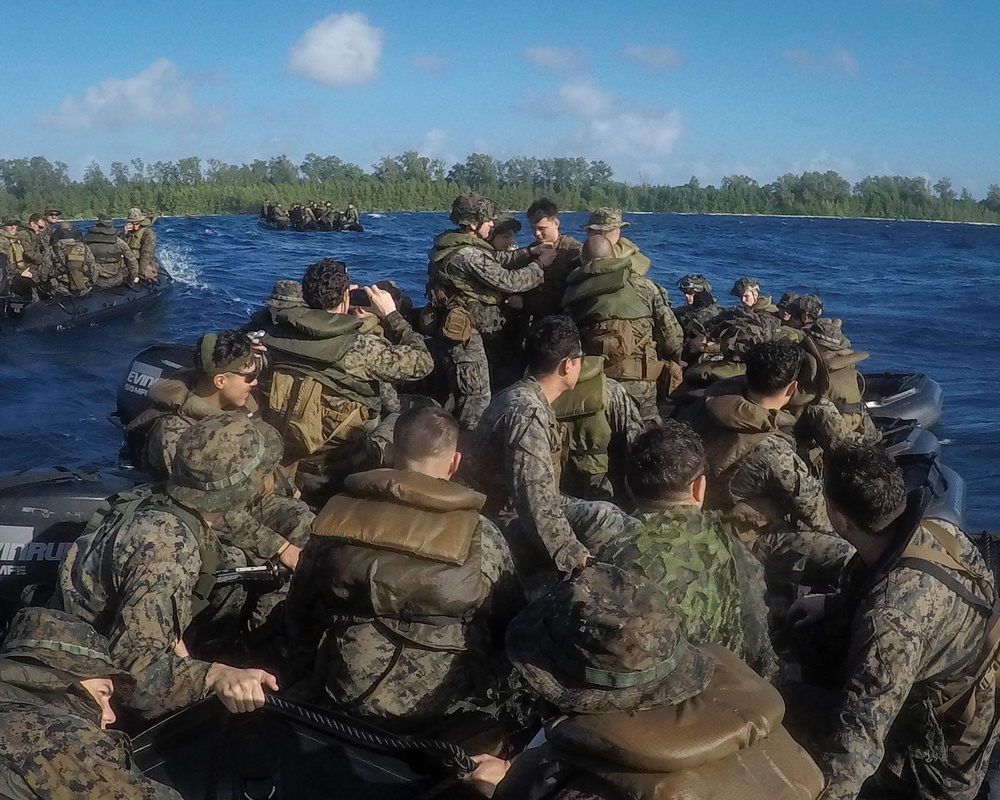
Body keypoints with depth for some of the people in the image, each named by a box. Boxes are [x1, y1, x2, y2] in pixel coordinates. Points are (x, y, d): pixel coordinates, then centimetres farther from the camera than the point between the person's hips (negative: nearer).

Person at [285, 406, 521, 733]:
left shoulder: (336, 516, -4)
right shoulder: (481, 537, -10)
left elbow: (299, 609, 7)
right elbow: (508, 628, 1)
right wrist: (480, 690, 18)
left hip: (345, 697, 3)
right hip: (441, 709, -2)